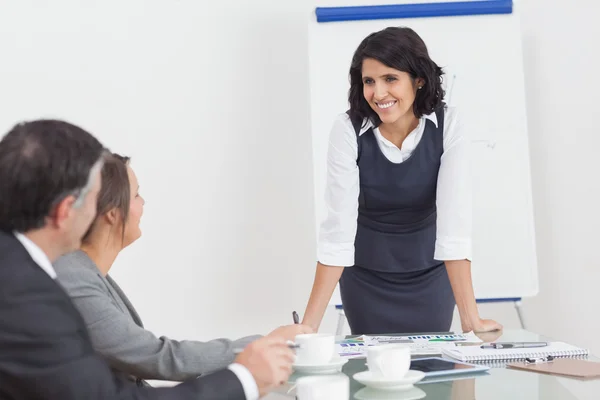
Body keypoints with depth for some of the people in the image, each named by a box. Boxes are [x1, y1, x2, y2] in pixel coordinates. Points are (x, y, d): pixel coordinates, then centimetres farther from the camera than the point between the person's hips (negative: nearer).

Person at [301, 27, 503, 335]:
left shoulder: (447, 125, -20)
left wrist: (470, 318, -30)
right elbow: (338, 228, -25)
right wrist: (309, 325, -30)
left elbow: (454, 220, -25)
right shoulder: (347, 130, -22)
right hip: (366, 278, 0)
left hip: (430, 275, 1)